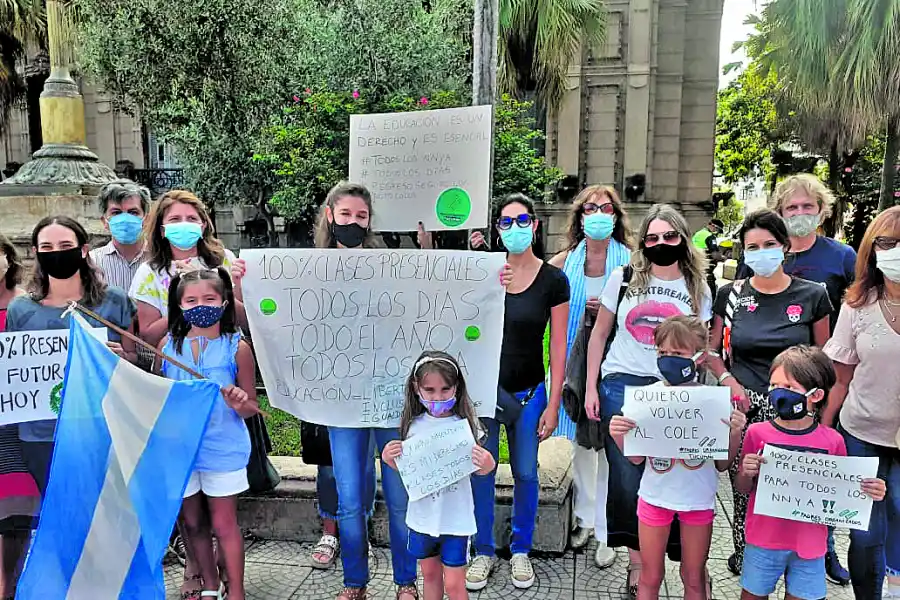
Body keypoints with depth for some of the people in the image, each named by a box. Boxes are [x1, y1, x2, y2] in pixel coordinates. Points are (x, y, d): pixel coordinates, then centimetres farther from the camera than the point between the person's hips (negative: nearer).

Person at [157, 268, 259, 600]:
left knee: (224, 523, 5)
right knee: (192, 523, 16)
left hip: (222, 449, -3)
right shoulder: (168, 345, 0)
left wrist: (238, 404, -25)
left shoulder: (237, 348, -8)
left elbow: (252, 409, -4)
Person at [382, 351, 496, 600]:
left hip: (455, 518, -3)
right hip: (422, 516, 3)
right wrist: (389, 459, -13)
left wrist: (487, 465, -28)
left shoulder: (465, 424, -14)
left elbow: (476, 468, -7)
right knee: (430, 574, 22)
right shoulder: (414, 425, -5)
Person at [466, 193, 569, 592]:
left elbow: (558, 347, -2)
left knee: (525, 473, 8)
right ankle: (484, 552, 25)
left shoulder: (553, 280, -4)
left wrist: (553, 405, -4)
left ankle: (520, 551, 29)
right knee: (481, 473, 6)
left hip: (528, 392, 0)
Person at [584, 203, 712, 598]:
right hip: (621, 387, 0)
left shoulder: (697, 288, 5)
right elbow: (599, 334, 6)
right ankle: (636, 560, 20)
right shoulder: (623, 278, 1)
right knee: (627, 477, 4)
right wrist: (591, 388, 2)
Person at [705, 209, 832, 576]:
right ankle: (742, 554, 28)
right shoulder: (730, 294, 3)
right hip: (743, 407, 1)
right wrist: (729, 381, -5)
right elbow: (710, 350, 11)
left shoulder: (812, 296, 1)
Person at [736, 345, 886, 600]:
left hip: (809, 543, 1)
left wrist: (868, 492, -13)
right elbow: (743, 489, 0)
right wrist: (747, 473, -21)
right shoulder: (758, 433, -10)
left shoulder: (832, 441, -7)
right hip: (764, 540, 0)